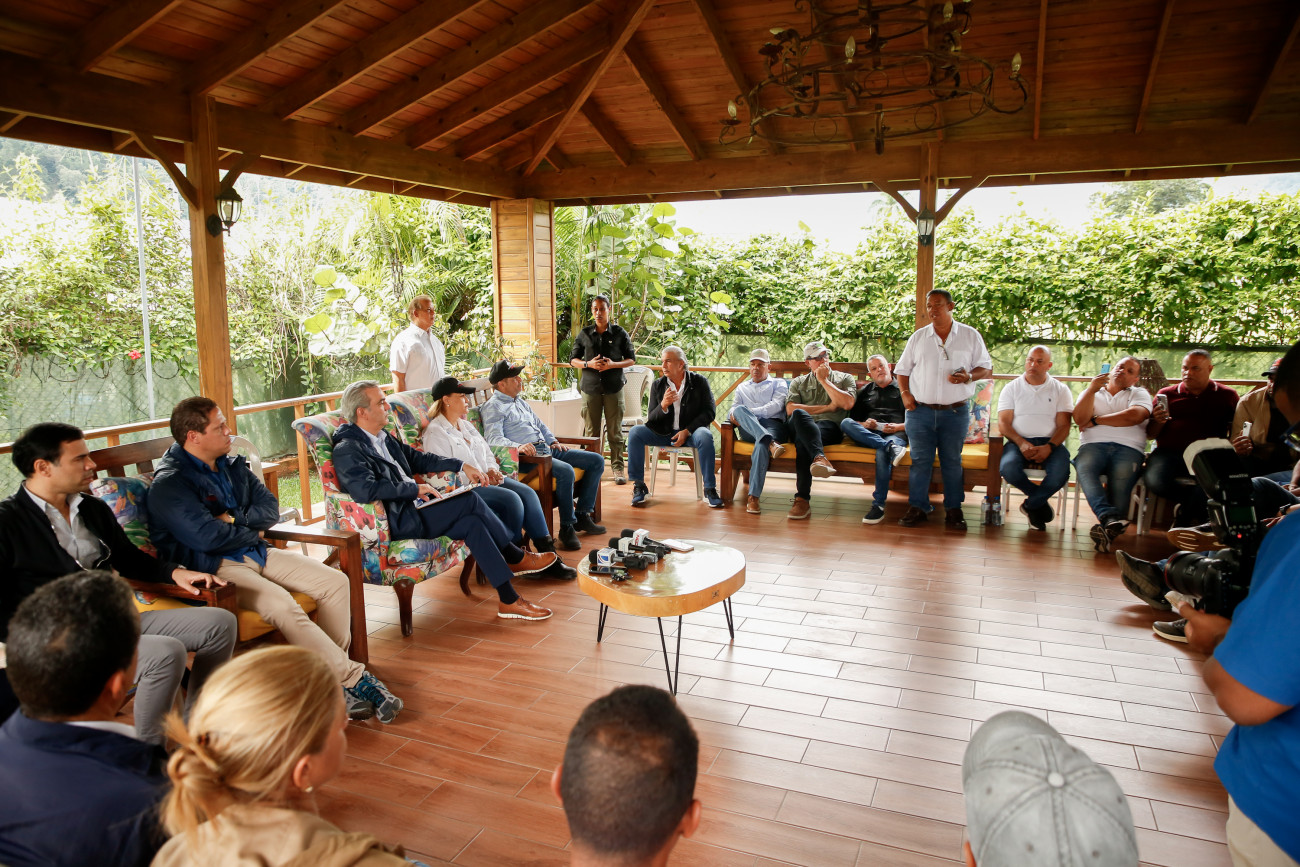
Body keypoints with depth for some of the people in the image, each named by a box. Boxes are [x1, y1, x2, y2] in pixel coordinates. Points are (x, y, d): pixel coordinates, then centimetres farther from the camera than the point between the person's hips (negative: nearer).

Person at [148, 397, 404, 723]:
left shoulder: (232, 466, 15)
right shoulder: (169, 483, -10)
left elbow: (270, 509, 9)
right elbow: (207, 537, -21)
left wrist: (235, 520, -9)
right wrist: (250, 531, -4)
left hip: (256, 552, 8)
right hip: (215, 566, -8)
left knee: (335, 581, -8)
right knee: (281, 604, -33)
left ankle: (334, 672, -9)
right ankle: (354, 678, -24)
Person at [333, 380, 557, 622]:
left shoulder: (385, 439, 18)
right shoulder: (347, 450, -12)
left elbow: (418, 459, 25)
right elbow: (366, 490, -28)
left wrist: (462, 466, 15)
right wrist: (415, 488, -21)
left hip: (414, 506, 9)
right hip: (398, 523, -9)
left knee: (472, 523, -14)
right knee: (470, 500, -19)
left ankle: (509, 601, -9)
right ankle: (517, 557, -5)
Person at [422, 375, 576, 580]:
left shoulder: (466, 425, 21)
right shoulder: (435, 432, -7)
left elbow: (487, 453, 23)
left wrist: (492, 470, 0)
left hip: (486, 478, 8)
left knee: (528, 492, -16)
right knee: (511, 499, -28)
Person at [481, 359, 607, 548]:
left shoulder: (520, 401, 26)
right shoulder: (493, 407, -3)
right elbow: (493, 438, -18)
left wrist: (554, 441, 17)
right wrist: (518, 446, -35)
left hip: (547, 449, 10)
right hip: (527, 457, -9)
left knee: (597, 461, 1)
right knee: (566, 471, -36)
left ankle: (582, 515, 3)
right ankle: (567, 528, -22)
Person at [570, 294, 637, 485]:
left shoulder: (619, 333, 4)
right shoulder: (584, 334, 8)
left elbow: (631, 359, 7)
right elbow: (573, 360, 11)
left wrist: (613, 364, -11)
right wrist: (589, 364, -9)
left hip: (613, 388, -1)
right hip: (590, 388, 1)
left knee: (615, 431, 0)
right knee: (591, 431, 4)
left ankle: (618, 469, 7)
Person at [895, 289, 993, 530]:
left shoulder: (970, 336, 5)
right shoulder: (918, 337, 9)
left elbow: (986, 368, 7)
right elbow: (902, 369, 15)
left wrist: (968, 377, -14)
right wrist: (905, 393, -1)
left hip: (956, 412, -1)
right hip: (920, 411, 1)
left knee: (952, 461, 6)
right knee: (920, 460, 3)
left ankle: (953, 509, 16)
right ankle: (918, 507, 12)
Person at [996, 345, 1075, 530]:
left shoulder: (1060, 389, 13)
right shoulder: (1012, 388, 13)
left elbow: (1064, 425, 3)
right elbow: (1003, 423, 2)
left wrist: (1049, 447, -17)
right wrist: (1021, 443, -16)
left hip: (1050, 443, 0)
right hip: (1019, 441, 0)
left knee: (1060, 472, -33)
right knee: (1008, 468, -34)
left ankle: (1031, 505, -4)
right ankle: (1041, 501, -4)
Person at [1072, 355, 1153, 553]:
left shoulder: (1139, 394, 24)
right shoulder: (1092, 393, 29)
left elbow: (1134, 416, 0)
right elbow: (1080, 419, 8)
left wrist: (1095, 420, 6)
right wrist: (1091, 389, 2)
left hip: (1128, 447, 0)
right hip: (1093, 445, 0)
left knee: (1121, 479, -34)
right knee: (1084, 468, -37)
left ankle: (1107, 529, -47)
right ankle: (1110, 518, -55)